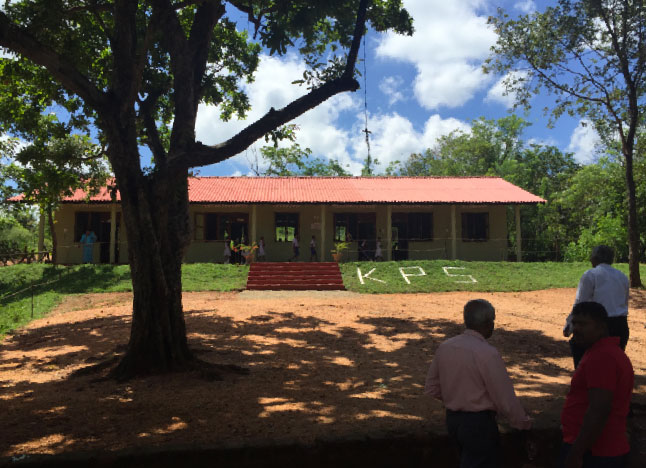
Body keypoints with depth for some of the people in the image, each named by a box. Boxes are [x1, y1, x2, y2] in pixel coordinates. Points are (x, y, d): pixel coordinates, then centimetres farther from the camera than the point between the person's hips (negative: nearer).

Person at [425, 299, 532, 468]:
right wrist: (523, 422, 1)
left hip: (452, 420, 7)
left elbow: (432, 388, 7)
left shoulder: (445, 347, -1)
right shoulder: (487, 353, -22)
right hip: (478, 423, -7)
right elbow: (505, 397, -16)